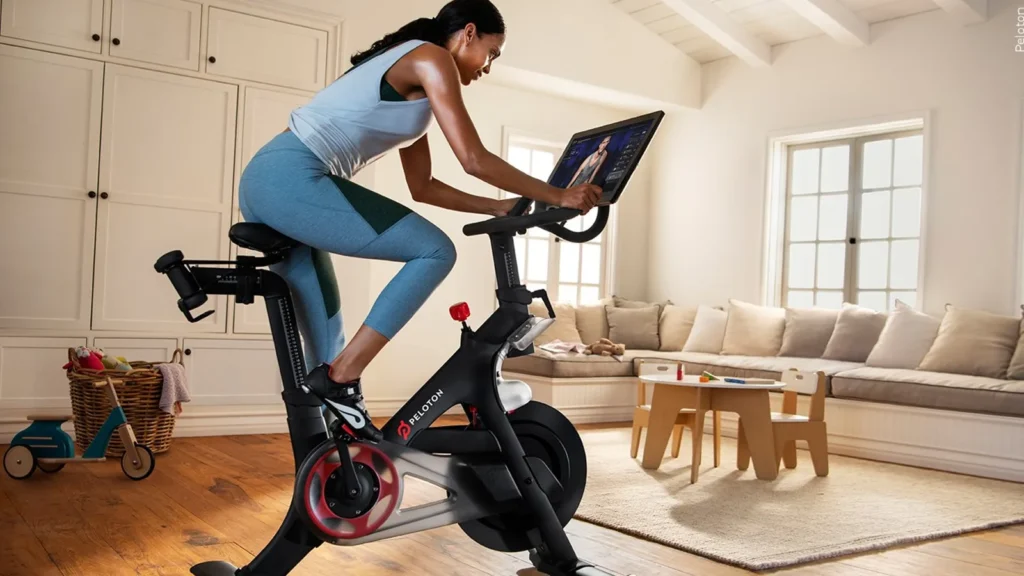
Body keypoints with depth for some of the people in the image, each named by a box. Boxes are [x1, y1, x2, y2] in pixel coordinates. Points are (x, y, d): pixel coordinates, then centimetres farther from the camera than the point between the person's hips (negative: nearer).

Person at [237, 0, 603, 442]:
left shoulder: (410, 84, 27)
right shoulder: (430, 58, -1)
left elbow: (423, 187, 27)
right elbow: (473, 160, -10)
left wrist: (499, 207, 24)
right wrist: (557, 196, -2)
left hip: (264, 182, 10)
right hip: (292, 180, -10)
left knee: (326, 333, 17)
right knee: (434, 252, -9)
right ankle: (340, 380, -9)